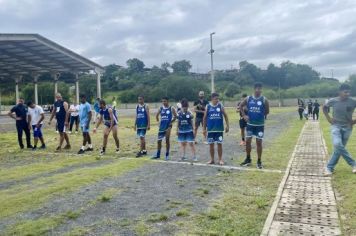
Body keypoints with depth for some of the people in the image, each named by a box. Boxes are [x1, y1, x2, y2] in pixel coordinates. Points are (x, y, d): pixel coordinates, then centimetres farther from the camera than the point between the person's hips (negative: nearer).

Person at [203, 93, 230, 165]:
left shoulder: (220, 106, -1)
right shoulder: (208, 106, -1)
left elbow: (225, 116, 4)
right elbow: (204, 118, 5)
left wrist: (227, 126, -3)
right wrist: (204, 129, 3)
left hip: (219, 129, -1)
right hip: (210, 129, 1)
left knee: (219, 144, 3)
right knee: (211, 144, 7)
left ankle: (220, 159, 13)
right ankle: (212, 159, 19)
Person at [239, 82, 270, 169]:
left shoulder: (264, 100, -7)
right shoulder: (248, 99, -1)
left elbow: (267, 112, 0)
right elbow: (241, 106, 11)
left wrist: (260, 115, -6)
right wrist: (244, 115, 2)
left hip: (260, 125, -2)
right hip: (250, 124, 2)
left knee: (259, 142, 2)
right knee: (248, 141, 6)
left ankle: (259, 161, 13)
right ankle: (248, 159, 21)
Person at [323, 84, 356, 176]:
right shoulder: (333, 101, -6)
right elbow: (324, 108, 12)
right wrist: (328, 118, 3)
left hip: (347, 127, 1)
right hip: (336, 126, -1)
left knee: (338, 148, 2)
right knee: (337, 144, -22)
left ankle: (330, 168, 14)